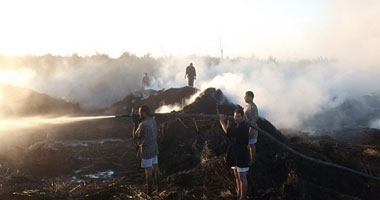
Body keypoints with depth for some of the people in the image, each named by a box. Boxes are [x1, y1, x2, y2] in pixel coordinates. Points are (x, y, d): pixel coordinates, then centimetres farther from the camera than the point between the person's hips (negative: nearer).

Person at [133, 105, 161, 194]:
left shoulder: (143, 124, -22)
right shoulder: (153, 121, 3)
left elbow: (135, 136, -11)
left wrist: (135, 124, -5)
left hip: (146, 150, -8)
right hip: (154, 147, 8)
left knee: (148, 170, 1)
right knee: (155, 167, 15)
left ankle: (149, 190, 9)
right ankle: (158, 186, 25)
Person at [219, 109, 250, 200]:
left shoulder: (243, 127, -22)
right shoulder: (236, 125, 7)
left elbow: (229, 132, -27)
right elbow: (230, 135, 6)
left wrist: (222, 121, -17)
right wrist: (228, 122, -1)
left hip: (242, 155, -9)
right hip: (235, 154, 9)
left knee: (242, 177, 2)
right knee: (237, 176, 19)